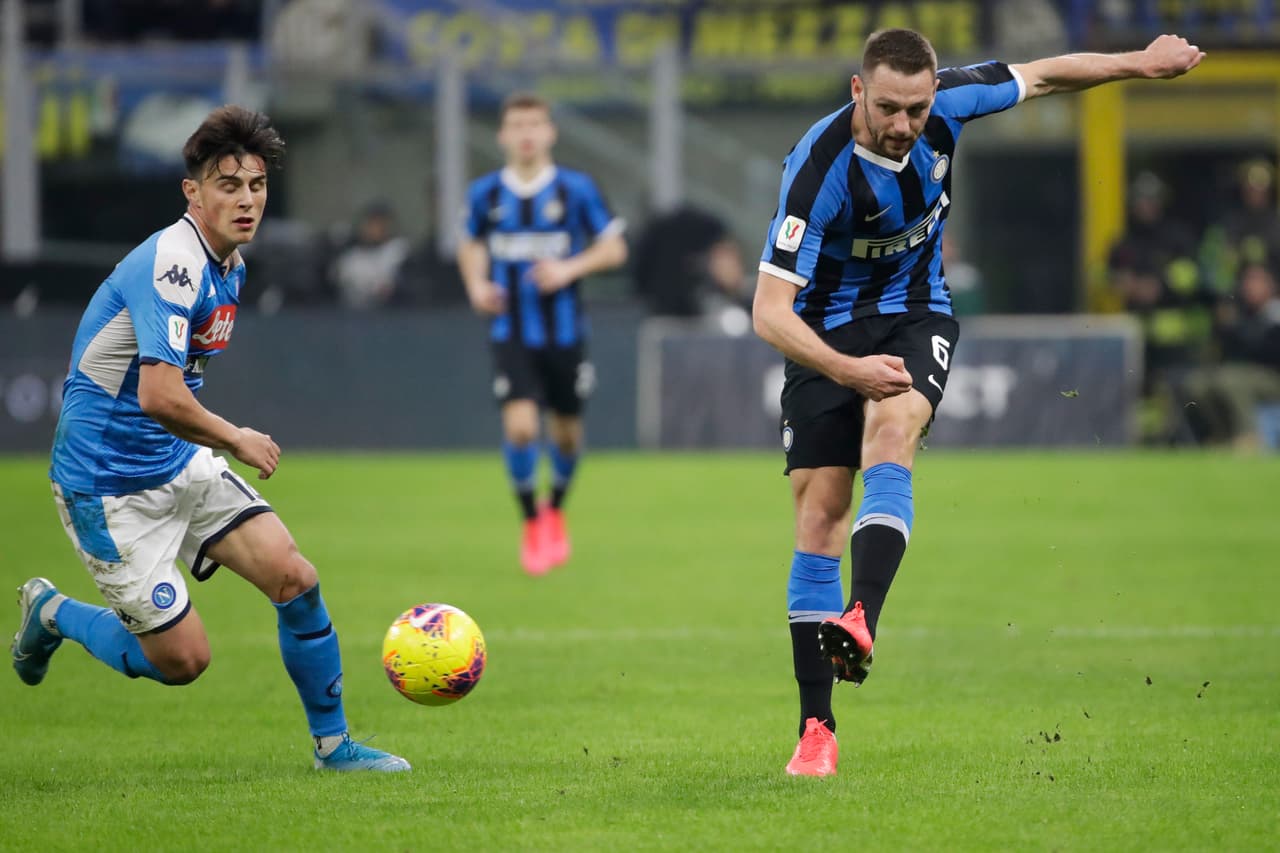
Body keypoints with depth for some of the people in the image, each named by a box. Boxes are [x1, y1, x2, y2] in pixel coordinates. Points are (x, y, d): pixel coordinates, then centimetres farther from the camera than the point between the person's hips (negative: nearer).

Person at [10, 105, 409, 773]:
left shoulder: (230, 265, 8)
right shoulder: (171, 264, -24)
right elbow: (159, 397, -32)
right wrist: (237, 441, -18)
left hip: (180, 465, 9)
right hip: (110, 484, -9)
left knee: (294, 577, -3)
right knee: (182, 658, -6)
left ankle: (332, 743, 12)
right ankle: (52, 613, 20)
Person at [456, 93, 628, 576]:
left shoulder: (576, 190, -5)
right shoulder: (485, 193, 0)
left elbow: (613, 249, 0)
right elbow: (471, 244, 18)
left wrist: (569, 269, -16)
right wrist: (476, 284, -1)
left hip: (564, 332, 0)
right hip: (511, 334, 0)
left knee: (566, 433, 10)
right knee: (520, 426, -17)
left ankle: (556, 512, 38)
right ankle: (531, 523, 2)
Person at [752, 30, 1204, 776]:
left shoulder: (948, 103, -16)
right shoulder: (819, 168, -28)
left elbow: (1044, 76, 6)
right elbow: (769, 309, -29)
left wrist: (1142, 63, 16)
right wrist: (847, 370, -41)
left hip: (914, 313, 2)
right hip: (826, 331, -2)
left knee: (891, 428, -30)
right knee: (820, 508, -10)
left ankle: (861, 619, -49)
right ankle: (817, 729, -6)